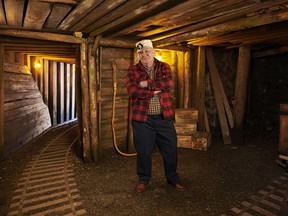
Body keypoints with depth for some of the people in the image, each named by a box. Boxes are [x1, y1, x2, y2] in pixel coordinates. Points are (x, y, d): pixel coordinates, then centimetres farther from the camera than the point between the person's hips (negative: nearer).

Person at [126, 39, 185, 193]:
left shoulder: (164, 67, 6)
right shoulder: (133, 71, 1)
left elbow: (169, 82, -14)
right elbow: (133, 91, -16)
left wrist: (147, 83, -16)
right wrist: (156, 90, -13)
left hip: (164, 117, 2)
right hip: (142, 118, -1)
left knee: (170, 150, 12)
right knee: (143, 151, 10)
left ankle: (173, 178, 36)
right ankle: (143, 179, 35)